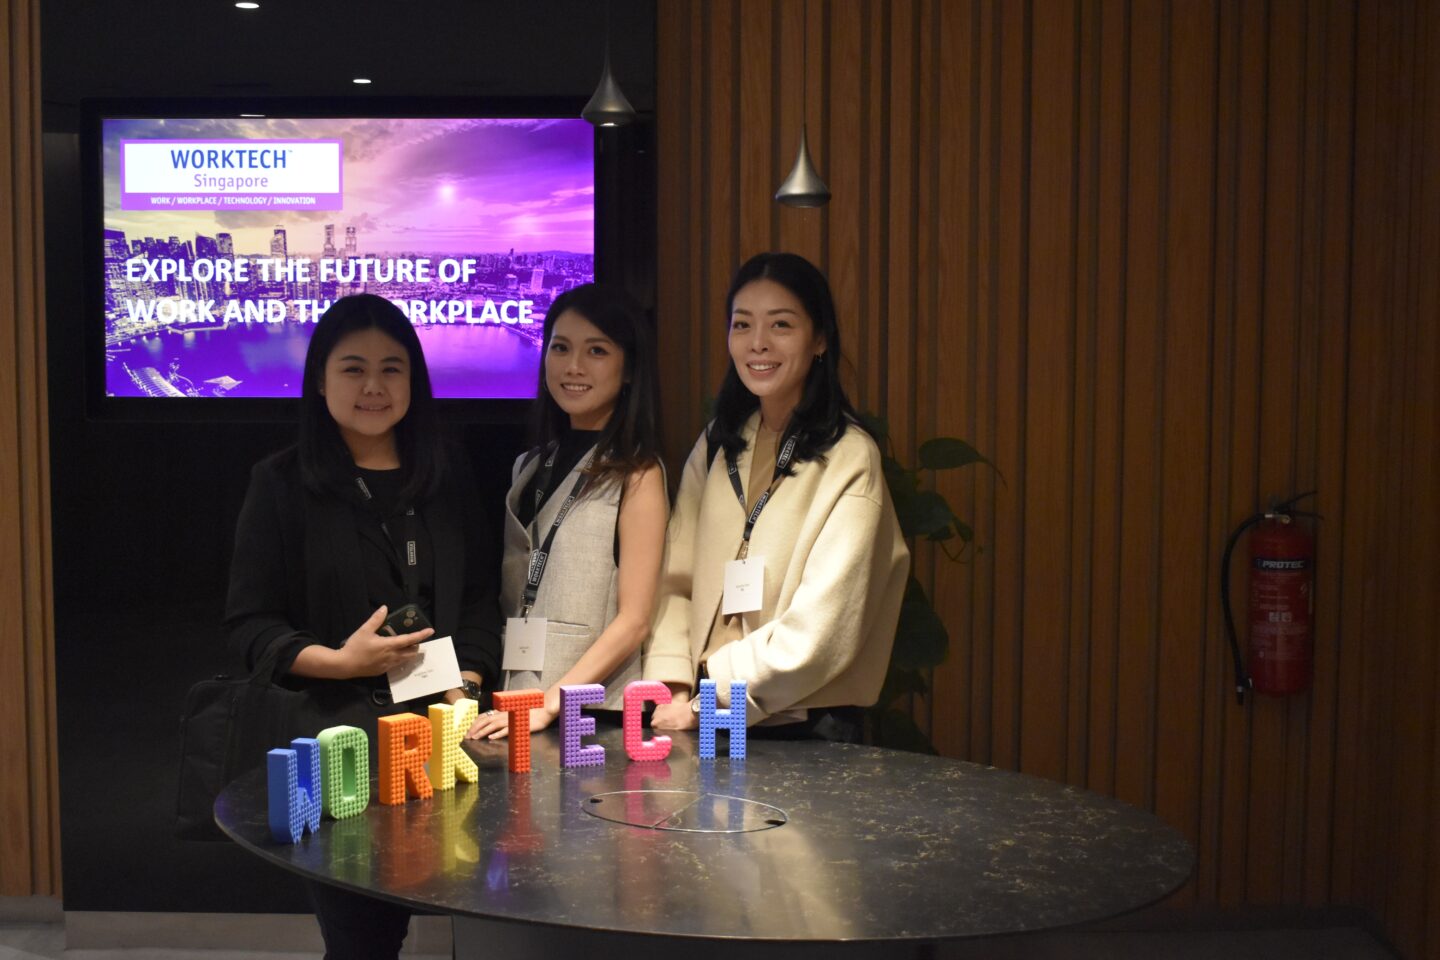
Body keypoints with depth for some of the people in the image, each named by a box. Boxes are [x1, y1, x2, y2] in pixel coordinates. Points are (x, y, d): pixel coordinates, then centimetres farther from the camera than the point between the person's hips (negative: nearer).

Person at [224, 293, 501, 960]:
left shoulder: (446, 478, 12)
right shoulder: (284, 485, 1)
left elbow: (479, 599, 12)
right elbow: (249, 623, 0)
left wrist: (467, 686, -4)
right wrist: (338, 661, -15)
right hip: (335, 736, -3)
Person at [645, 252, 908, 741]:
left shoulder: (849, 458, -10)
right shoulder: (716, 448, 10)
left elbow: (823, 626, -14)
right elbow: (676, 579, 7)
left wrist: (708, 702, -12)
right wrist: (671, 685, -8)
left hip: (807, 725, -4)